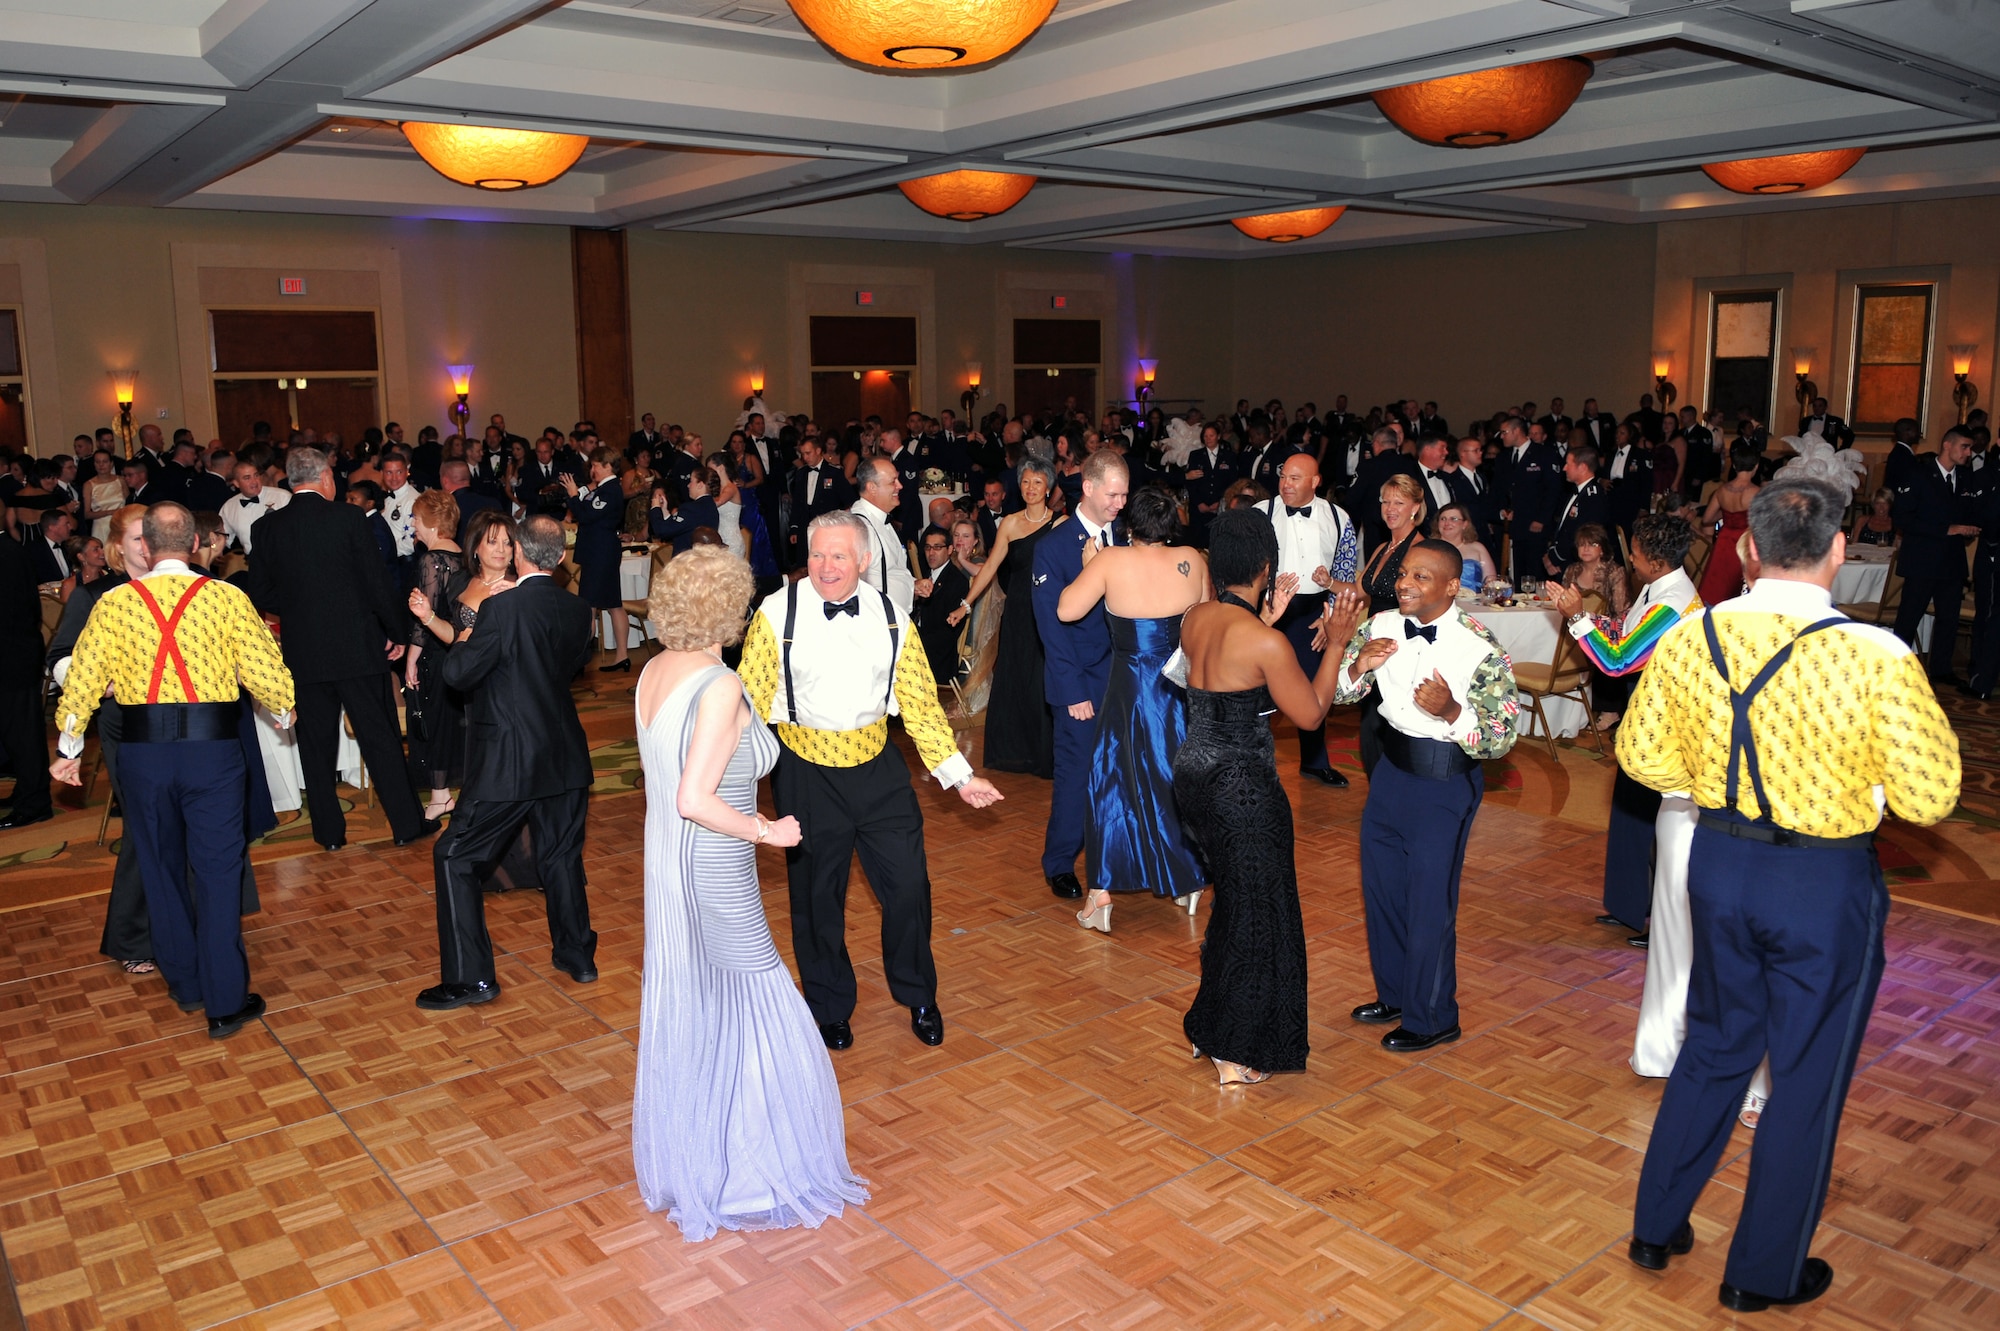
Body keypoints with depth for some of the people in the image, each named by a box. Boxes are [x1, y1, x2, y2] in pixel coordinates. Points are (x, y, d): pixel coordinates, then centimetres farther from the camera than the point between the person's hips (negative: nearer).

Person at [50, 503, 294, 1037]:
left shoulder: (114, 602, 1)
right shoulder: (227, 598, -4)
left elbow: (81, 682, 1)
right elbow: (269, 674, -6)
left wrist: (69, 750, 14)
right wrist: (285, 714, 15)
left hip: (143, 752, 2)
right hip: (213, 748, -2)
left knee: (161, 868, 19)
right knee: (217, 872, 5)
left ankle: (185, 983, 33)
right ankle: (225, 1003, 7)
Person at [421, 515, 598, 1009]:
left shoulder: (502, 608, -19)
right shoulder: (577, 610, 0)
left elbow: (457, 674, -15)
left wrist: (461, 644, 4)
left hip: (508, 763, -6)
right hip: (566, 757, 6)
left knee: (454, 857, 6)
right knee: (562, 854, 20)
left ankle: (470, 977, 6)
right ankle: (578, 955, 31)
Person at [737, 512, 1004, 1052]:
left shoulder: (890, 617, -2)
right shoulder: (777, 614, -11)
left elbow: (920, 702, 2)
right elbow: (750, 702, -9)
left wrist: (959, 775, -1)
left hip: (878, 766, 2)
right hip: (807, 771, -2)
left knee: (908, 884, 4)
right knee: (817, 895, 12)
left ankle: (918, 996, 32)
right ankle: (829, 1006, 37)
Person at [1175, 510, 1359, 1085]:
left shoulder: (1193, 620, -1)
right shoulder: (1267, 643, -22)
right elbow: (1310, 714, -9)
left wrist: (1264, 618, 16)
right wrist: (1334, 644, -4)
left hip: (1193, 773, 8)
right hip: (1243, 787, -8)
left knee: (1232, 900, 24)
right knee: (1256, 913, 10)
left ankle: (1208, 1027, 38)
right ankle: (1236, 1055, 22)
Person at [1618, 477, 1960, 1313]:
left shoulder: (1688, 640, -8)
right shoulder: (1877, 657, -20)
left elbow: (1643, 754, 3)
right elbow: (1929, 798, -13)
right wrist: (1859, 775, 5)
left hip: (1720, 864, 4)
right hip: (1825, 882, -4)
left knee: (1714, 1049, 23)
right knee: (1808, 1079, 14)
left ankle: (1656, 1229, 35)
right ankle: (1763, 1274, 30)